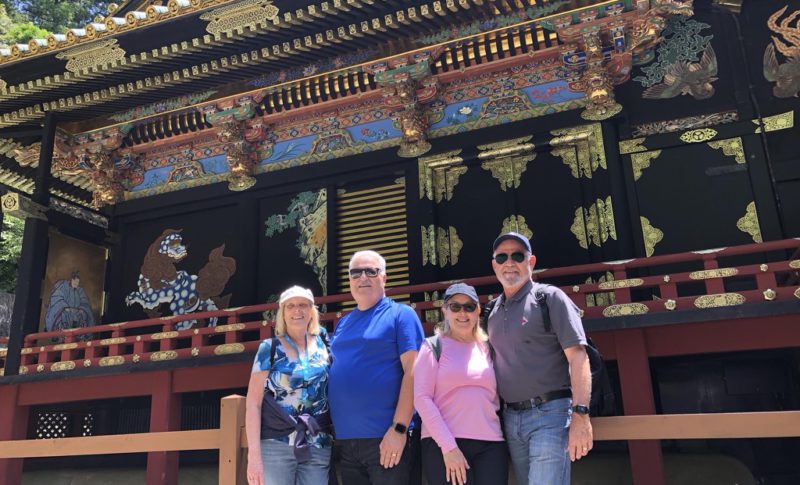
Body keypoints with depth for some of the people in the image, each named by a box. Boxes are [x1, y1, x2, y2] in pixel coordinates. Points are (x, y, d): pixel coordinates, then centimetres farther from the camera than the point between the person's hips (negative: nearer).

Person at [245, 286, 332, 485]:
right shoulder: (269, 348, 0)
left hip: (318, 449, 3)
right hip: (275, 446, -2)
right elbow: (253, 402, -3)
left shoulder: (324, 344, 7)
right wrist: (253, 453, -11)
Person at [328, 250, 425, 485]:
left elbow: (412, 371, -11)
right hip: (344, 440, 6)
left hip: (384, 438, -6)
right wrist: (331, 428, 10)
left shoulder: (401, 314, -3)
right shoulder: (342, 323, 15)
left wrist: (399, 428, -18)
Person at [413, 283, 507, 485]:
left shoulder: (488, 349, 16)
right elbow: (422, 398, -6)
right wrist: (448, 446, -13)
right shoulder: (433, 347, 3)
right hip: (443, 445, -4)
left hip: (491, 445, 4)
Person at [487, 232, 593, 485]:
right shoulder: (494, 312, 14)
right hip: (511, 418, 6)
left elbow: (577, 356, -11)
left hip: (549, 413, -6)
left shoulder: (549, 297, -4)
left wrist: (581, 415, -19)